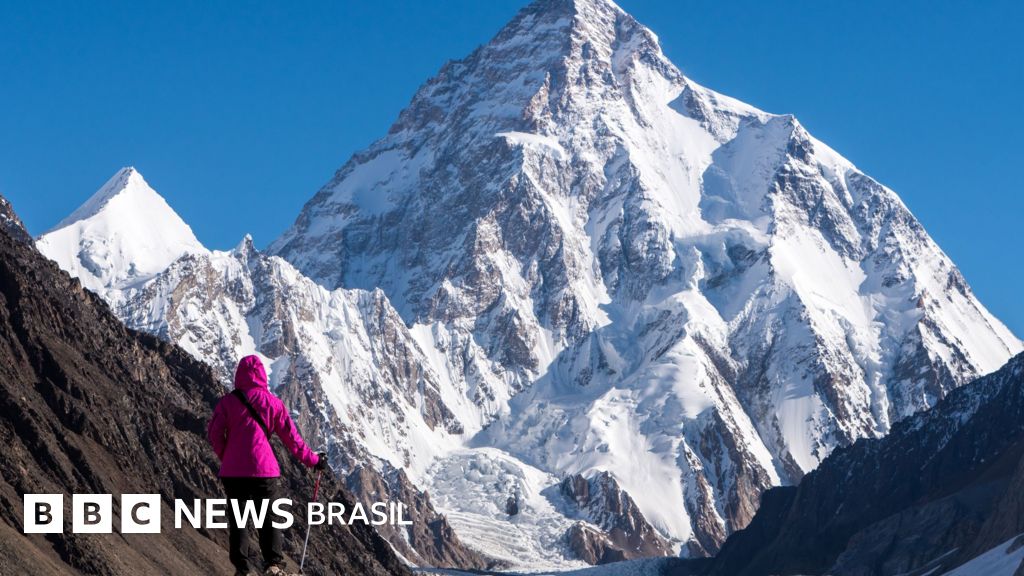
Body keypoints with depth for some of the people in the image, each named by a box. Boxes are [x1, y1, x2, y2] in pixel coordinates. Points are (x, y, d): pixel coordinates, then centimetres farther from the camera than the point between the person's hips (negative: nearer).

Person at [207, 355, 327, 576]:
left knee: (237, 520, 7)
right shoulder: (273, 402, 2)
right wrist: (312, 460, 16)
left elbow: (214, 435, -2)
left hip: (233, 470, 0)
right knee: (268, 519, 6)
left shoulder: (227, 402, 1)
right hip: (264, 469, 0)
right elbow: (291, 437, 5)